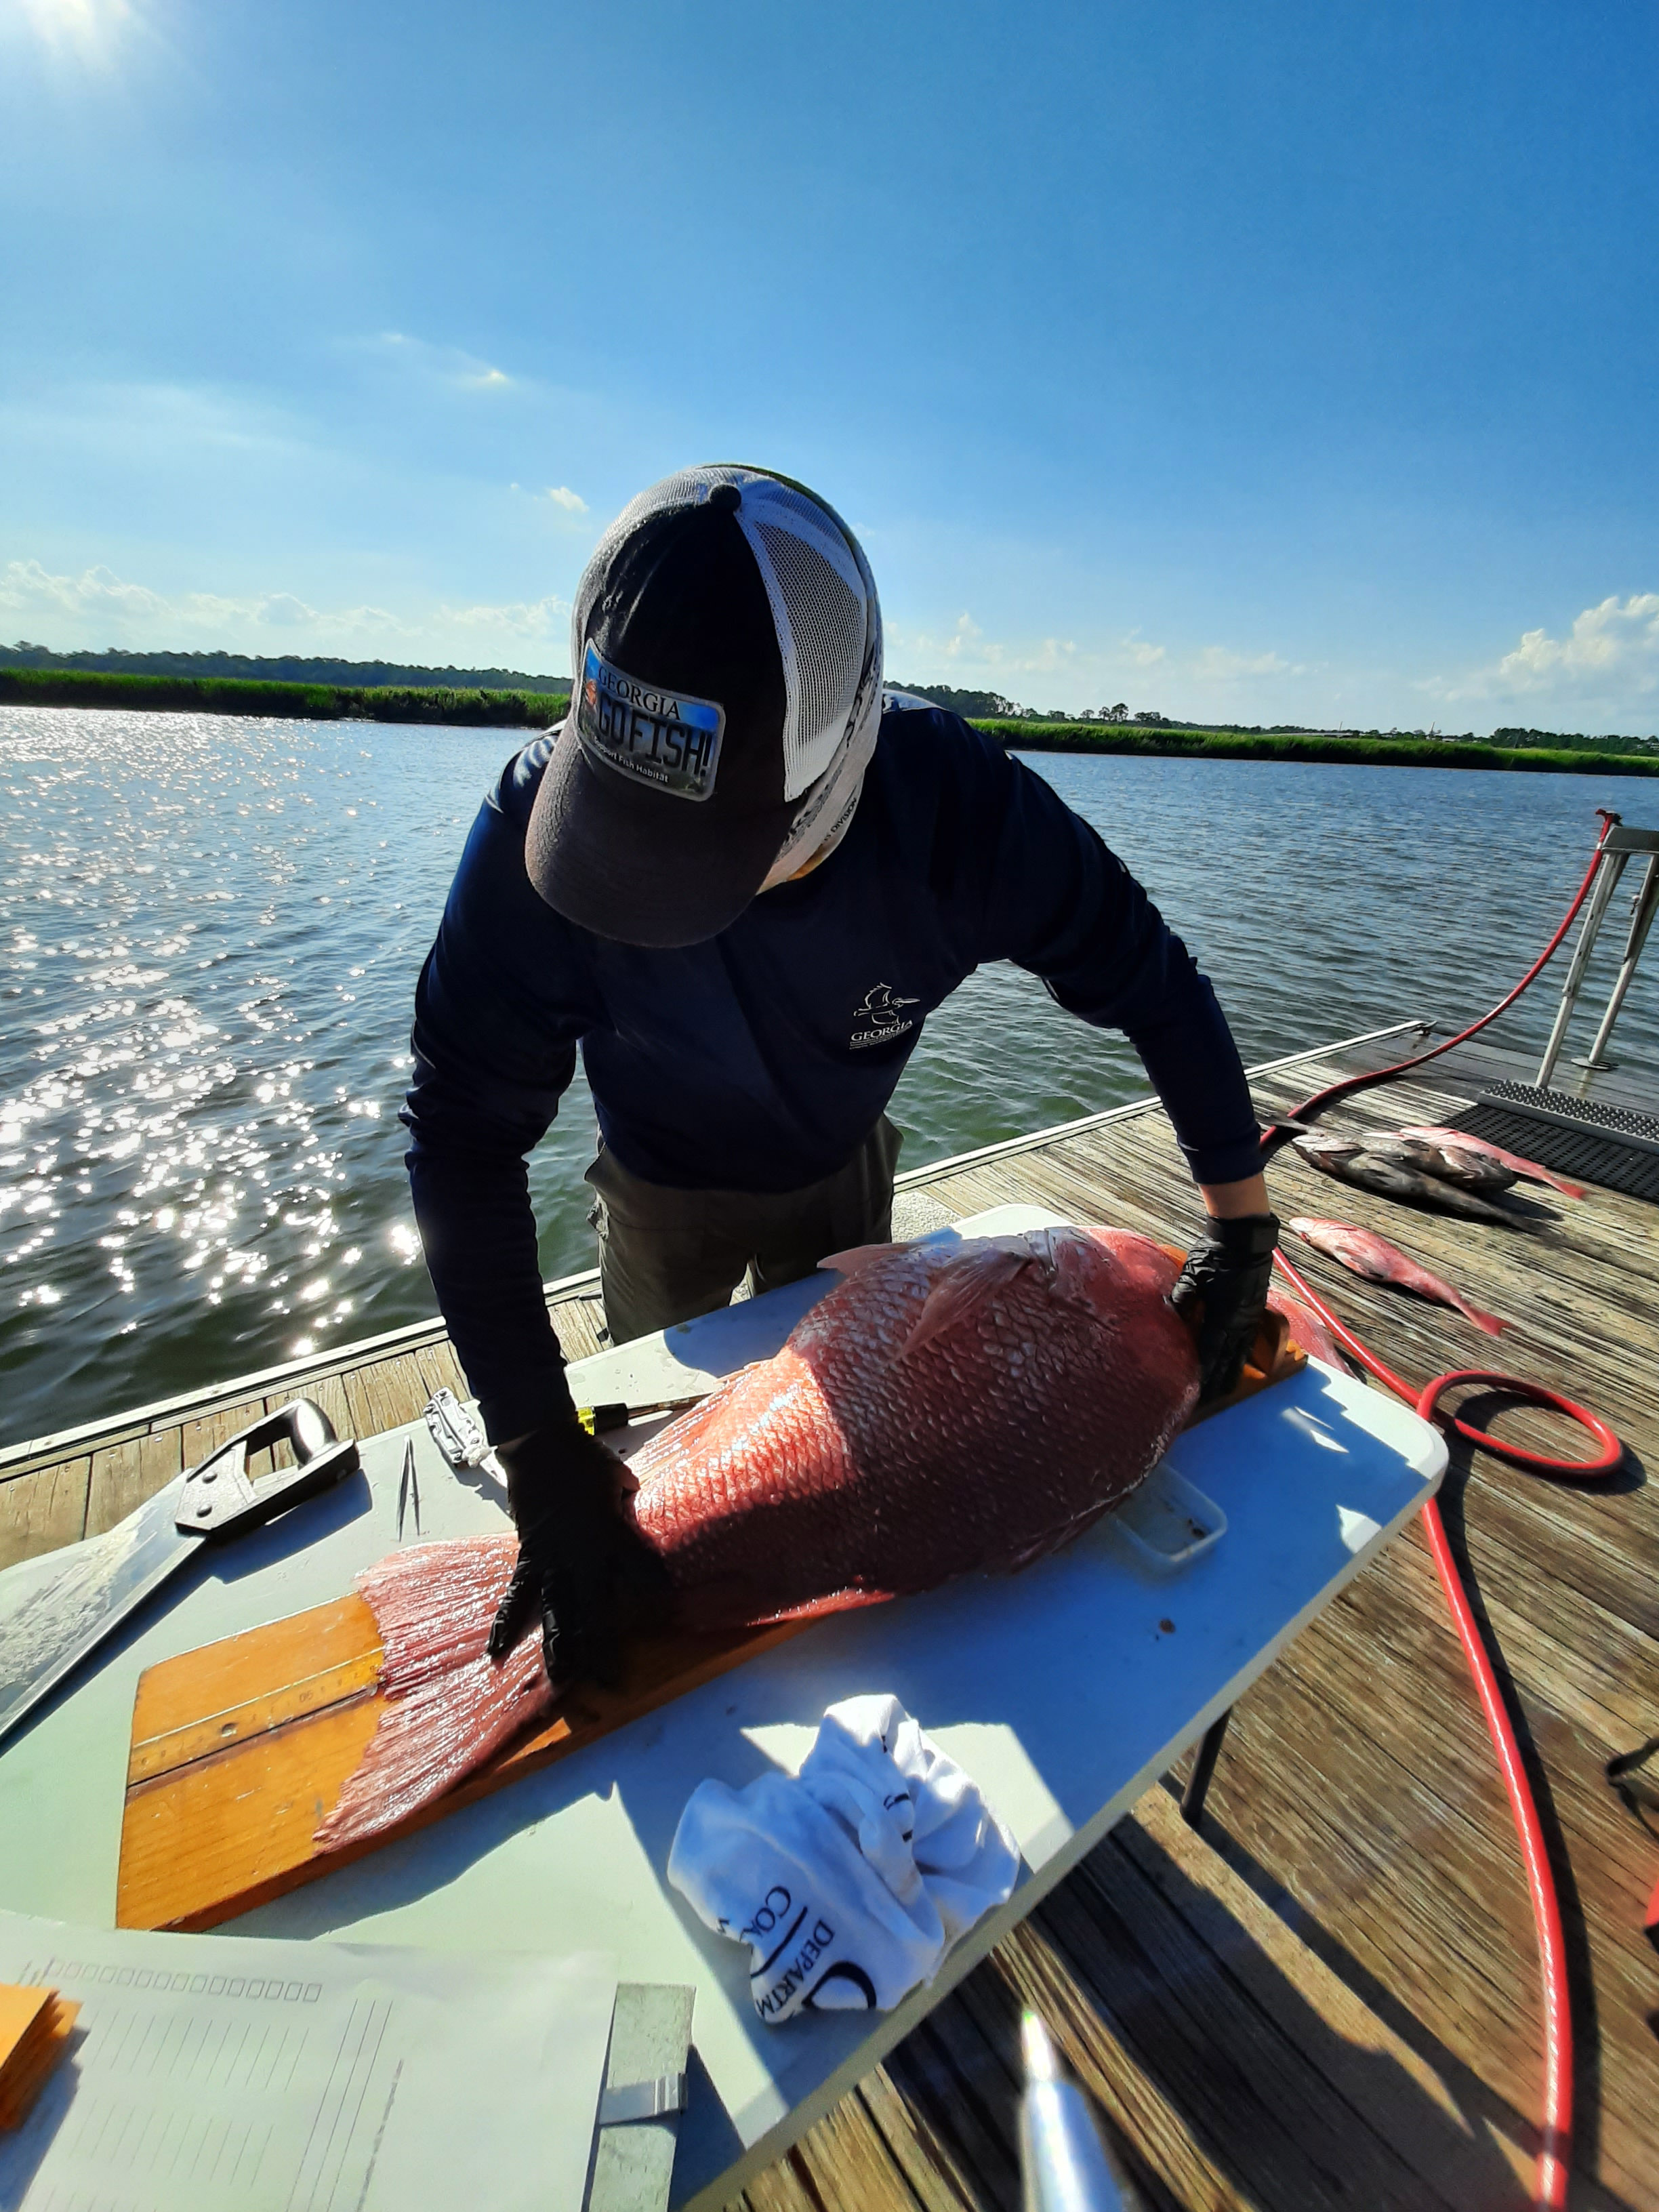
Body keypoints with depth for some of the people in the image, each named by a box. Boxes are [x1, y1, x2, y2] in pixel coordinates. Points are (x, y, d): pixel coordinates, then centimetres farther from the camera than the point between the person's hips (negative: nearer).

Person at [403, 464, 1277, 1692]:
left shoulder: (961, 806, -33)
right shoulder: (534, 829, -35)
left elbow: (1158, 987, -20)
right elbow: (465, 1133, -30)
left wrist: (1242, 1226, -14)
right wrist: (540, 1449, -33)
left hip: (842, 1173, 1)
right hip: (663, 1196, 0)